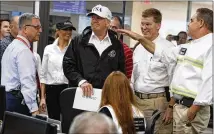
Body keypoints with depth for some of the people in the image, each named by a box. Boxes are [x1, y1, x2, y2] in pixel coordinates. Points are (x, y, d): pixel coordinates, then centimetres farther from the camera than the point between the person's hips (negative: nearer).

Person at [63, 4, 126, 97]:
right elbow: (68, 65, 2)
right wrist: (81, 81, -12)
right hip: (82, 93, 0)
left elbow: (121, 71, 12)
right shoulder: (78, 42, 7)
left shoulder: (116, 45, 10)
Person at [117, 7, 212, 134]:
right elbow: (161, 53, 28)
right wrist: (139, 38, 24)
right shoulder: (187, 47, 18)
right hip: (178, 105, 8)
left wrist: (194, 109, -21)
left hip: (191, 108, -8)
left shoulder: (210, 46, -11)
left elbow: (209, 80, -20)